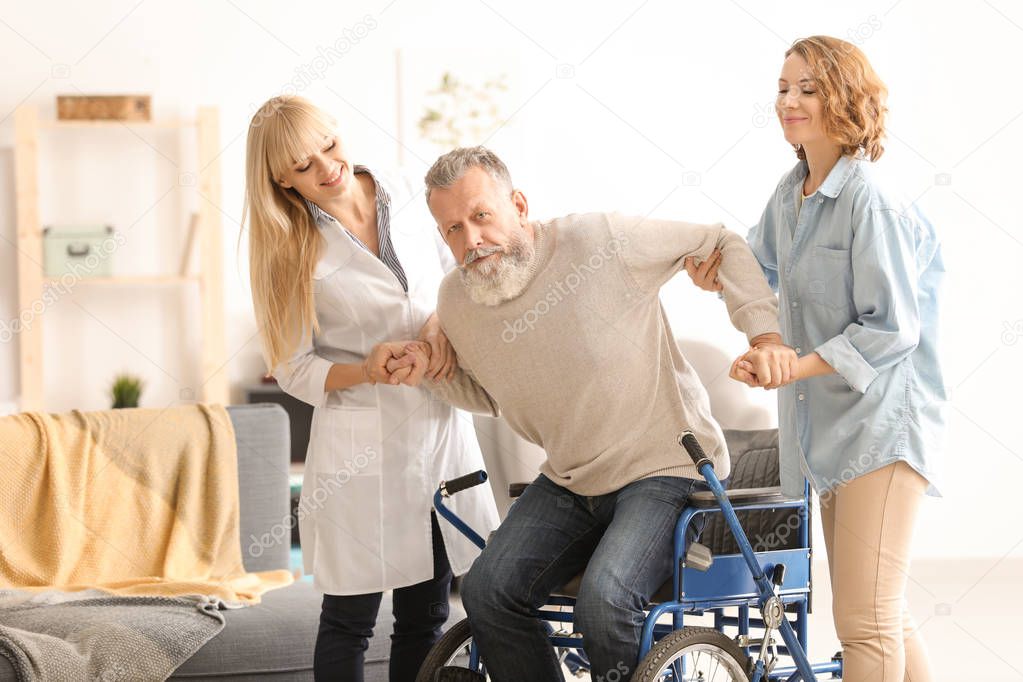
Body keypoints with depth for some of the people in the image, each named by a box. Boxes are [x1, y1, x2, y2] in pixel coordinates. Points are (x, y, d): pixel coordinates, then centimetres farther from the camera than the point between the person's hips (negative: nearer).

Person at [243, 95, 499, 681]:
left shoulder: (405, 199, 1)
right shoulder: (293, 249, -8)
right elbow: (296, 370, -5)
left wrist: (442, 323, -8)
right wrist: (367, 372, -23)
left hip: (441, 429, 4)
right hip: (361, 445, -4)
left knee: (426, 616, 12)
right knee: (350, 619, 4)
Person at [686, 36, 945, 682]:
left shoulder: (872, 203, -17)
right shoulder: (790, 193, 9)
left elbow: (891, 329, -19)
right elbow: (763, 265, 27)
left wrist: (795, 366, -23)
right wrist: (719, 272, 6)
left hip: (883, 429, -9)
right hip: (826, 428, 9)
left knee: (865, 624, -9)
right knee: (882, 616, 16)